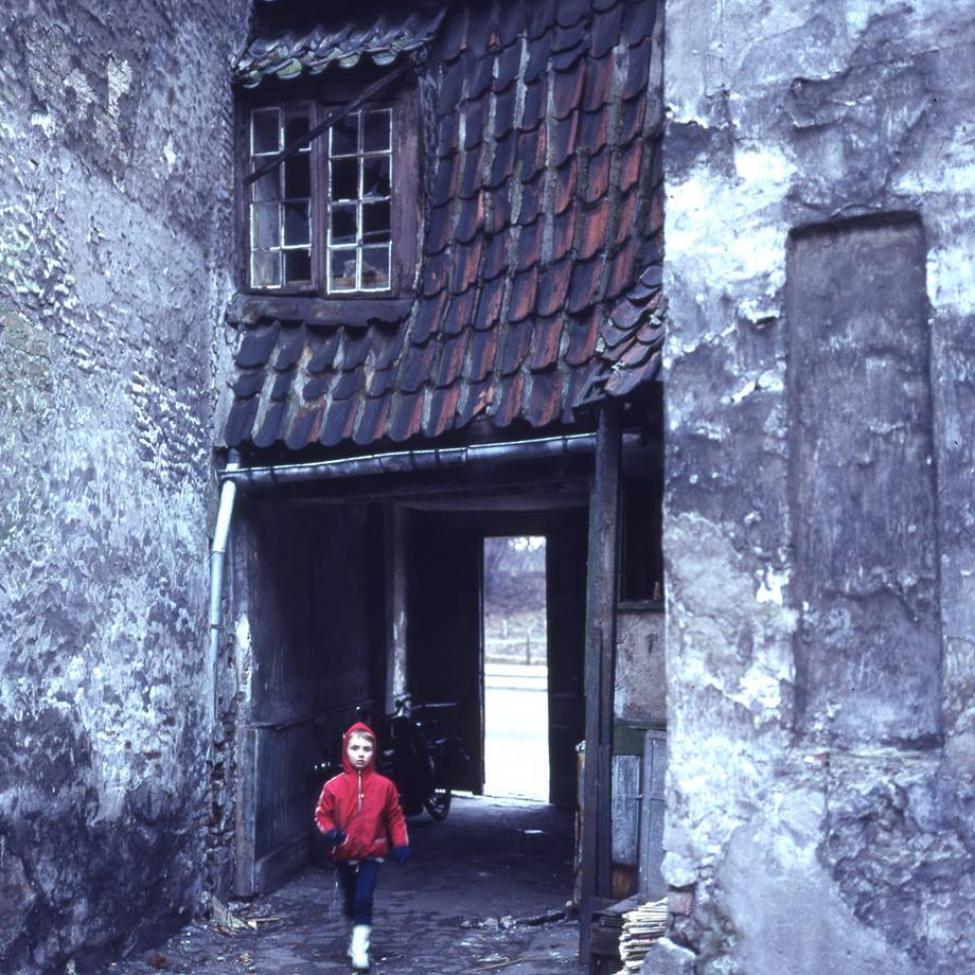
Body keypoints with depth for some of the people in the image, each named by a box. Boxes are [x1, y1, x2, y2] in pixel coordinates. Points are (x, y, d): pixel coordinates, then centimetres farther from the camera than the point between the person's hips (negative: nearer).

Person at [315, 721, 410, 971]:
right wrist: (330, 831, -19)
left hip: (371, 853, -2)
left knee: (364, 899, -15)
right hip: (344, 854, 2)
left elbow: (395, 817, 3)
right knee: (350, 900, 15)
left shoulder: (384, 785, -6)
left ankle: (360, 948, -7)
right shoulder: (334, 786, -8)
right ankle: (358, 933, 40)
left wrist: (401, 844, -3)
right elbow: (322, 814, 0)